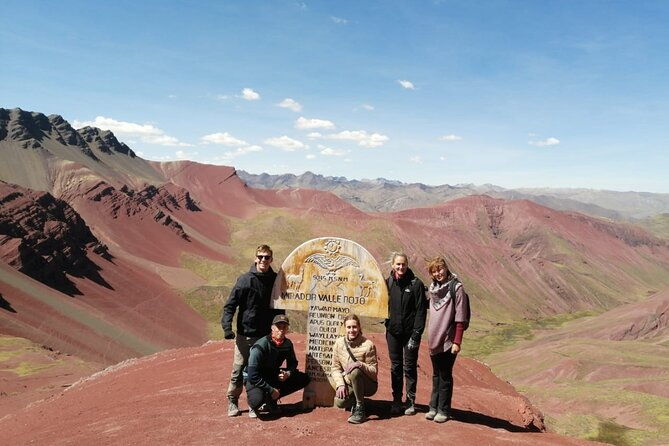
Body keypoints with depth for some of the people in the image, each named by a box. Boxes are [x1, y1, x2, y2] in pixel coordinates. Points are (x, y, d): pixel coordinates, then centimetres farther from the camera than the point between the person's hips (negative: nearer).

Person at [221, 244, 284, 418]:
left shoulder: (276, 280, 2)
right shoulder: (245, 280, -7)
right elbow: (230, 305, -7)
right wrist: (227, 327, -16)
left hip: (266, 336, 2)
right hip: (245, 335, -2)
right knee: (239, 370, 5)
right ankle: (232, 401, 23)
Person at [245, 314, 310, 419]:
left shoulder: (287, 344, -7)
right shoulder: (260, 346, -25)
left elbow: (293, 363, 10)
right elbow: (253, 376, -26)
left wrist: (288, 373, -13)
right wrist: (271, 390, -23)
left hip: (274, 377, 7)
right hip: (257, 381, -6)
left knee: (304, 379, -4)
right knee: (257, 399, -38)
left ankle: (271, 400, 2)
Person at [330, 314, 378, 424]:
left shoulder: (368, 345, -16)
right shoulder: (339, 343, -4)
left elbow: (373, 371, -14)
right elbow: (335, 367, -1)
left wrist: (360, 364, -33)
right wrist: (340, 384, -17)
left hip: (368, 385, -4)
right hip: (348, 384, 4)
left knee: (355, 372, -35)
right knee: (339, 402, -25)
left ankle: (360, 410, -19)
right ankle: (355, 400, 13)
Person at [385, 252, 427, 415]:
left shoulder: (416, 284, -9)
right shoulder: (388, 283, 3)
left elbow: (421, 310, -10)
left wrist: (416, 334, -13)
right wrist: (387, 324, 4)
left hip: (410, 332, -3)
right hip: (393, 331, 4)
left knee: (410, 367, 4)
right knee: (395, 367, 11)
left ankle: (411, 401, 18)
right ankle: (397, 401, 21)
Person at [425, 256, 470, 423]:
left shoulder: (456, 288, -10)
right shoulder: (432, 288, 9)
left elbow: (460, 318, -12)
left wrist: (457, 342, -16)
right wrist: (430, 336, 12)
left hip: (448, 341, -6)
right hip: (434, 340, 6)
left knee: (445, 376, 2)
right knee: (436, 376, 14)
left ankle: (443, 410, 13)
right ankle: (434, 407, 24)